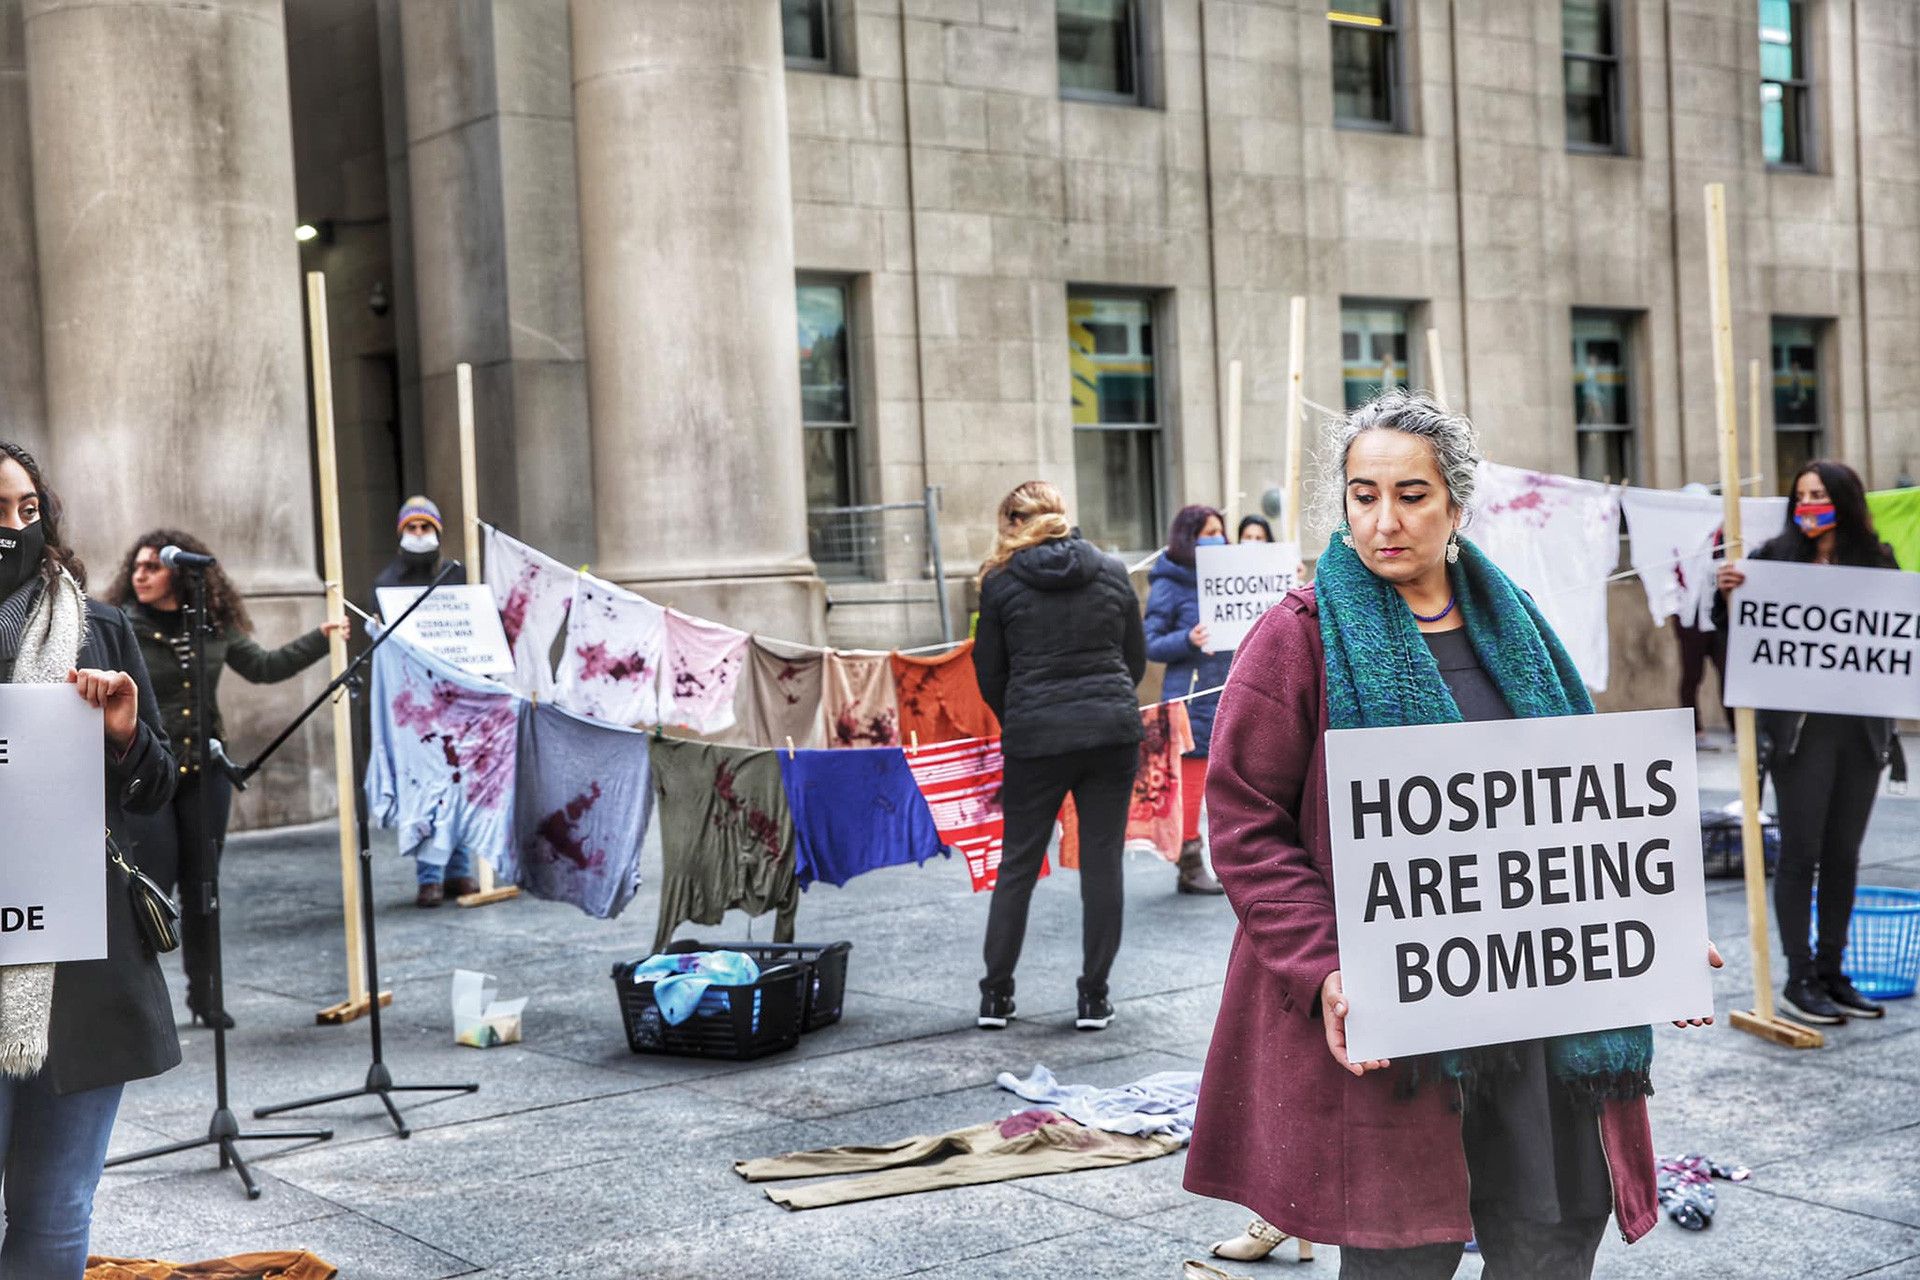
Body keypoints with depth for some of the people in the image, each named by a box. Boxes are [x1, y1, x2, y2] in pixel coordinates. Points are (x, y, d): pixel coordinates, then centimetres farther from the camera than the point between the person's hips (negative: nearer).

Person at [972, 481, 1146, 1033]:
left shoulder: (1000, 583, 0)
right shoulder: (1112, 573, 6)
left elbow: (989, 676, 6)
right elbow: (1136, 660, 12)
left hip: (1035, 737, -1)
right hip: (1113, 731, 1)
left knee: (1017, 864, 10)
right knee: (1102, 863, 7)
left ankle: (996, 995, 15)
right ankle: (1094, 997, 10)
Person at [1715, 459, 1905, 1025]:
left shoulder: (1876, 560, 6)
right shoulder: (1776, 556, -2)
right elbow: (1733, 629, -1)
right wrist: (1726, 591, -19)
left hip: (1862, 727, 3)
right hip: (1800, 727, -3)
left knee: (1843, 854, 11)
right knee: (1801, 852, 1)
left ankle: (1832, 972, 22)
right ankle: (1800, 979, 9)